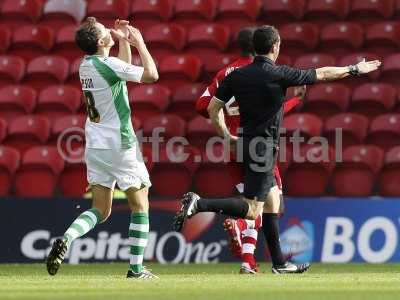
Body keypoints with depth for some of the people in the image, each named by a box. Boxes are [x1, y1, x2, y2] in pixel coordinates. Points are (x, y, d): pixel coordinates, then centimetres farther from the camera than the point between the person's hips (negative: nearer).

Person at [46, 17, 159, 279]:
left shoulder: (86, 65, 8)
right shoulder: (109, 65, -17)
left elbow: (125, 71, 26)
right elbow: (151, 74, -11)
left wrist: (124, 41, 21)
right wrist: (139, 42, -1)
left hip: (95, 146, 7)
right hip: (120, 145, -7)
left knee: (101, 210, 9)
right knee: (140, 205, 6)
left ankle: (66, 239, -17)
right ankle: (136, 268, 4)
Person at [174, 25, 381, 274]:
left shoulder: (237, 75, 3)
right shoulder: (279, 74, -11)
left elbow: (213, 108, 3)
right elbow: (323, 74, -2)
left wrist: (226, 135, 16)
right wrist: (355, 70, 9)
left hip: (247, 143, 8)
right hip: (265, 147, -8)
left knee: (272, 200, 16)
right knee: (251, 211, -9)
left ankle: (279, 262, 18)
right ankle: (199, 204, -27)